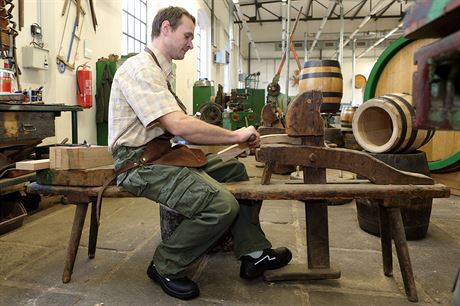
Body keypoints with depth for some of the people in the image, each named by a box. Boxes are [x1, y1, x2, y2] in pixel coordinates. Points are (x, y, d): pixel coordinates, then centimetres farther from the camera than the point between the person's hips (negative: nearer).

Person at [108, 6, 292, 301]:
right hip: (141, 163, -10)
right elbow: (179, 126, -26)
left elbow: (179, 124, 13)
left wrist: (232, 138, 4)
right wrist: (236, 136, -16)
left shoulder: (160, 71, 17)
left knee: (234, 170, 10)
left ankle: (254, 253, 12)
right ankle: (165, 267, -1)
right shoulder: (142, 68, -15)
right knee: (222, 205, -25)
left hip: (162, 154, 10)